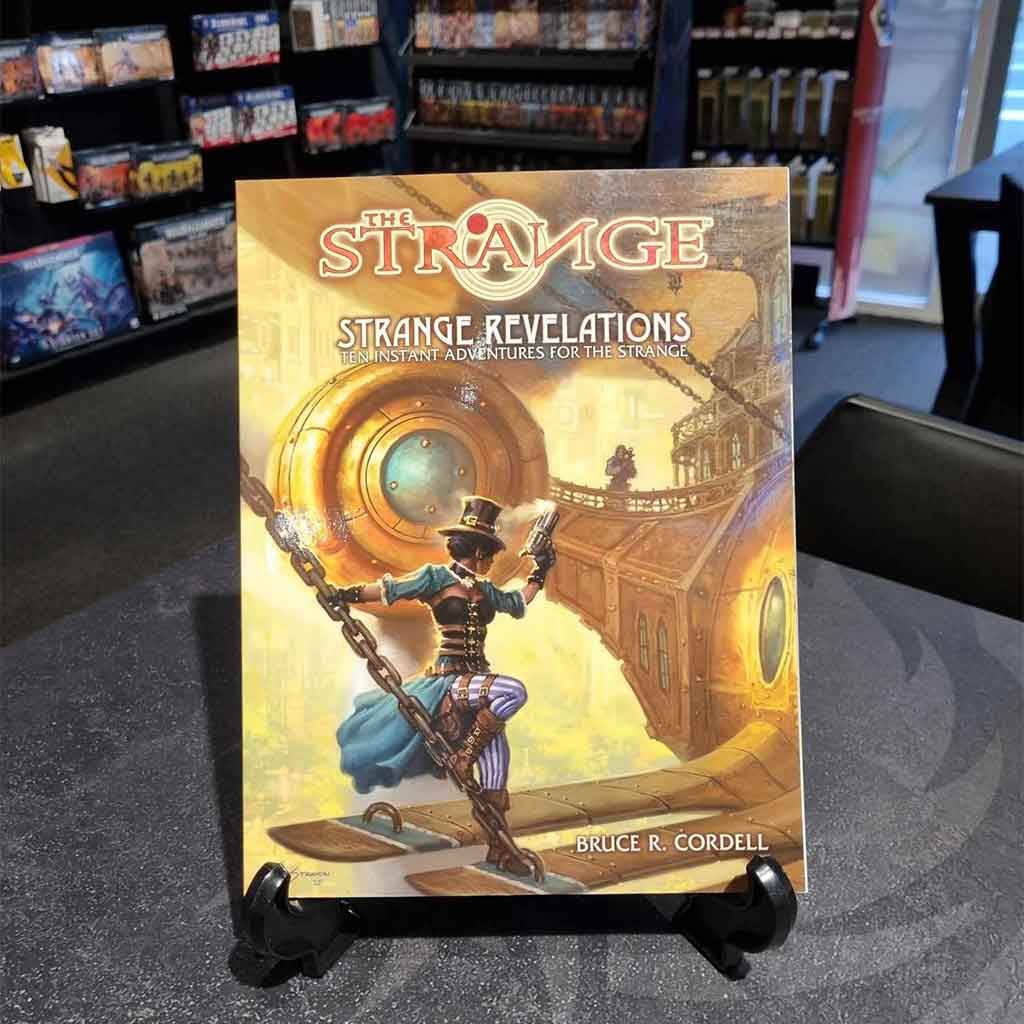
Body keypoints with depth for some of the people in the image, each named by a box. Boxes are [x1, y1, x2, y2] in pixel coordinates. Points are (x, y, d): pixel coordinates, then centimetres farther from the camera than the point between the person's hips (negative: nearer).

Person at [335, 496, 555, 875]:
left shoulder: (484, 589, 17)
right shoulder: (437, 577, -3)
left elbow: (517, 604, 33)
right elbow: (386, 590, -4)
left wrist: (539, 573, 30)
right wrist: (343, 595, -13)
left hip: (475, 683, 7)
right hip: (447, 682, -7)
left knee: (496, 767, 2)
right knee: (514, 691, -32)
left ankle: (499, 848, 13)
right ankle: (462, 758, -15)